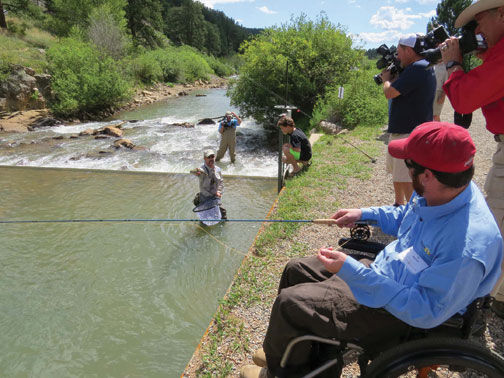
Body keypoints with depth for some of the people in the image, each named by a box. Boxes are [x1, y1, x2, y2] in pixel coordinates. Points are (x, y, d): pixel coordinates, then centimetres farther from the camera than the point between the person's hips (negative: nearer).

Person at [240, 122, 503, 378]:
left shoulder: (468, 248, -35)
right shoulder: (436, 193, -8)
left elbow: (424, 311, -31)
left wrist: (349, 270, -34)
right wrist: (363, 214, 6)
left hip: (395, 310, -9)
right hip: (380, 268, 9)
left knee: (289, 302, -12)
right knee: (295, 269, 11)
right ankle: (286, 350, 35)